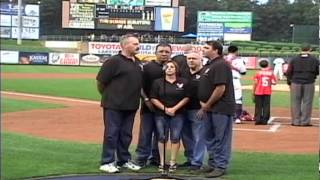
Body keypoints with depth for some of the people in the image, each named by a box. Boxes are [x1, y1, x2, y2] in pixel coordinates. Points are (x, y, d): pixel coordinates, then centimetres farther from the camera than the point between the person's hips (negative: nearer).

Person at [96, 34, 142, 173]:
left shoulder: (137, 62, 11)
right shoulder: (114, 61, -13)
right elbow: (100, 80, -11)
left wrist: (144, 98, 17)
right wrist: (107, 96, 0)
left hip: (131, 105, 7)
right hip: (114, 105, -7)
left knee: (126, 135, 14)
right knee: (111, 134, -2)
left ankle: (124, 160, 24)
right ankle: (107, 162, 3)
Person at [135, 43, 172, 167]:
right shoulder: (147, 67, -1)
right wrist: (146, 100, -13)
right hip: (149, 106, -3)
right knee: (145, 133, 0)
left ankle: (156, 159, 18)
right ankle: (141, 159, 5)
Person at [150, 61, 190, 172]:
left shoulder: (183, 82, 3)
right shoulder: (158, 82, 3)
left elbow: (186, 98, -1)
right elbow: (153, 98, 0)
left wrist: (174, 108, -12)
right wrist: (165, 109, -11)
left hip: (177, 114, 0)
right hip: (161, 114, 0)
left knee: (175, 137, -2)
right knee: (162, 137, 0)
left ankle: (173, 162, 5)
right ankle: (162, 162, 6)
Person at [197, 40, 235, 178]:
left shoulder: (221, 65, -15)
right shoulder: (208, 65, 16)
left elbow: (220, 89, -21)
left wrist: (207, 105, -14)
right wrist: (203, 104, 11)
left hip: (221, 108, -10)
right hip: (209, 108, 10)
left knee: (220, 138, -4)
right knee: (210, 138, 16)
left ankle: (221, 166, 1)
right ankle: (212, 164, 25)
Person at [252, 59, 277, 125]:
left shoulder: (258, 73, -2)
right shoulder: (271, 73, 1)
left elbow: (255, 83, -4)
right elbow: (274, 82, -1)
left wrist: (253, 92, 2)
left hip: (259, 92, -1)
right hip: (267, 92, 1)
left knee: (258, 106, 3)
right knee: (266, 106, 5)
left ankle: (258, 120, -1)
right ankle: (264, 120, 3)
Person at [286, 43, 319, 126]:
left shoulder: (294, 59, 2)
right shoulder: (314, 60, 0)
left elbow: (289, 72, 4)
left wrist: (289, 82, 13)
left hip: (295, 83, 1)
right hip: (309, 83, -1)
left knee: (295, 102, 7)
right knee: (307, 102, 4)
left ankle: (296, 121, 8)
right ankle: (305, 121, 4)